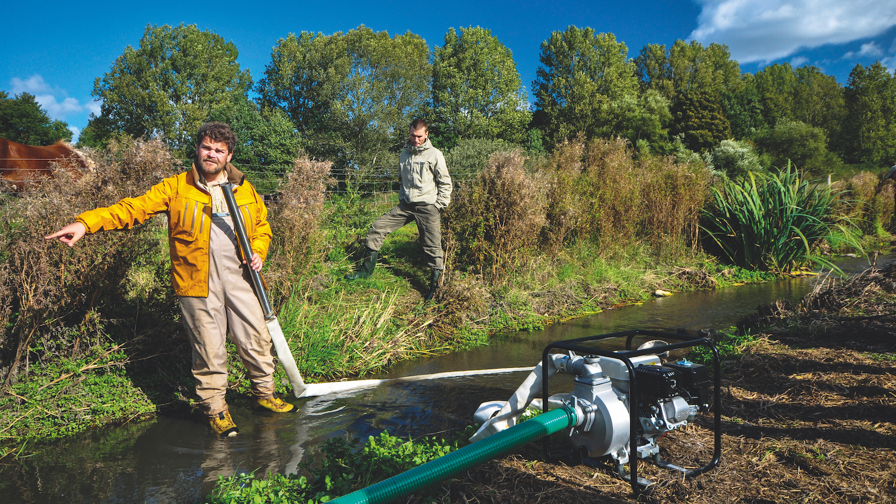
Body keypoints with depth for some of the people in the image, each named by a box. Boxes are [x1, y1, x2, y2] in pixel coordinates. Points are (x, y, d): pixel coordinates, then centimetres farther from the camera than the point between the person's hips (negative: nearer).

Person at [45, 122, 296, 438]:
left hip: (240, 278, 3)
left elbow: (262, 228, 21)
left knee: (256, 339, 7)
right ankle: (216, 409, 20)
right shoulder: (176, 188, 2)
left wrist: (258, 252, 1)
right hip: (198, 282, -2)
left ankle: (264, 393, 29)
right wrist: (86, 223, -20)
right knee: (208, 348, 3)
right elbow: (134, 208, -8)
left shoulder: (245, 190, 11)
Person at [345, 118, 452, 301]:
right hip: (405, 205, 5)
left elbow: (445, 183, -1)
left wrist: (439, 205, -6)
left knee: (432, 248, -4)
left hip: (427, 207, -5)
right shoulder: (404, 154, 13)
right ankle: (366, 269, 8)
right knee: (377, 228, -2)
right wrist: (402, 198, 15)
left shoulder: (434, 155, -4)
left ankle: (434, 287, 7)